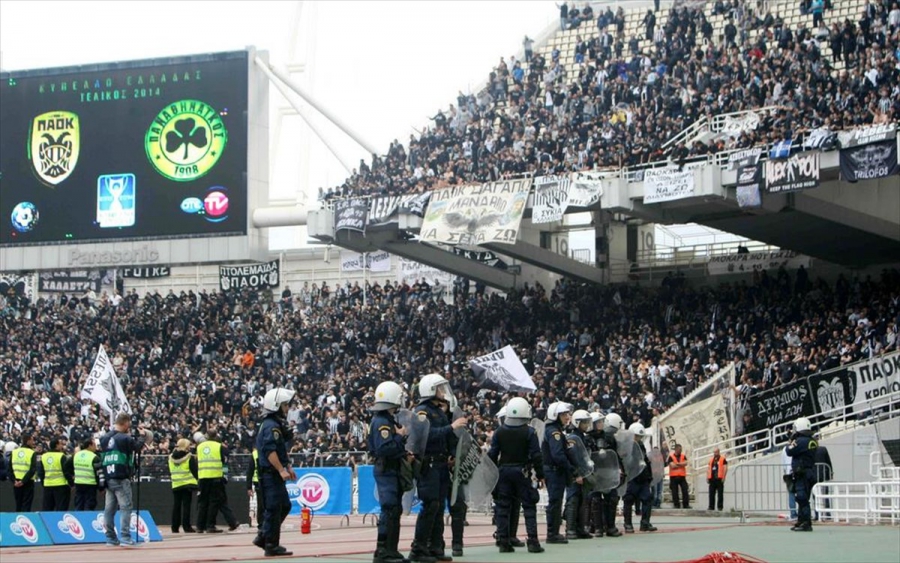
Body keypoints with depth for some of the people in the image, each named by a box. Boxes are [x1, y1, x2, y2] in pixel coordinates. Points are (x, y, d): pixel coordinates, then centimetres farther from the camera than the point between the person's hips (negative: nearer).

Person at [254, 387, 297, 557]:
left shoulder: (277, 424, 18)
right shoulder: (271, 426, -16)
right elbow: (270, 451, -26)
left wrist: (288, 467, 23)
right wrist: (282, 470, -28)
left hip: (275, 474, 11)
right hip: (271, 473, -11)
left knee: (284, 506, 15)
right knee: (274, 509, -7)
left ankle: (263, 537, 19)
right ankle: (272, 546, -2)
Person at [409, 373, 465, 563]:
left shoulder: (440, 412, 20)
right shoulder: (422, 411, -9)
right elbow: (429, 433, -26)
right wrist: (451, 427, -27)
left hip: (441, 465, 9)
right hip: (428, 466, -9)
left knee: (439, 507, 9)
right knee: (430, 506, -12)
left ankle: (436, 548, 13)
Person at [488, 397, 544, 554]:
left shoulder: (499, 432, 1)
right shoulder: (529, 432, -8)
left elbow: (492, 454, 1)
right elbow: (536, 455, -10)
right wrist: (540, 475, -2)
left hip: (503, 471, 3)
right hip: (522, 472, -3)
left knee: (503, 506, 7)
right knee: (529, 506, 2)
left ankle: (503, 542, 5)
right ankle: (532, 541, -4)